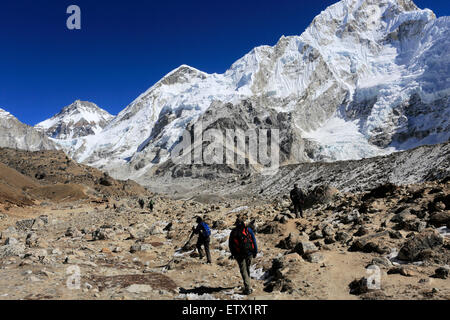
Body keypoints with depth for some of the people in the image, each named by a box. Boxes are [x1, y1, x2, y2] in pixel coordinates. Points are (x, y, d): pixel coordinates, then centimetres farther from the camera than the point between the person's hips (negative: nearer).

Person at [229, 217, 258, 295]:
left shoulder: (233, 232, 2)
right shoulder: (248, 230, 1)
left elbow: (230, 244, 9)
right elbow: (254, 241, 0)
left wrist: (232, 253, 21)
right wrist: (255, 252, 7)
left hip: (239, 254, -1)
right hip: (249, 253, 2)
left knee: (243, 271, 0)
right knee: (247, 269, 19)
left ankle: (247, 288, -9)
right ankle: (247, 285, 30)